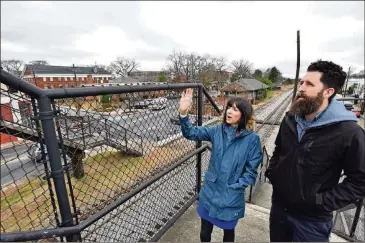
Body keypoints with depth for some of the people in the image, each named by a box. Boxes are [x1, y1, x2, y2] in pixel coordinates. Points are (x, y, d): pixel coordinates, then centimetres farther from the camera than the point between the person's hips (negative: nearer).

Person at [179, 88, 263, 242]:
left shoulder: (252, 139, -13)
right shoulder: (217, 131, -6)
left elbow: (251, 170, -8)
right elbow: (191, 133, -14)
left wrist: (235, 186, -15)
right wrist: (183, 113, -30)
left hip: (232, 197, -2)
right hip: (210, 192, 2)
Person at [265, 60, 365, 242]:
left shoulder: (348, 131, -19)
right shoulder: (290, 119, -2)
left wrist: (323, 202, -18)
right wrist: (271, 172, 1)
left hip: (312, 219, -5)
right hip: (279, 205, 5)